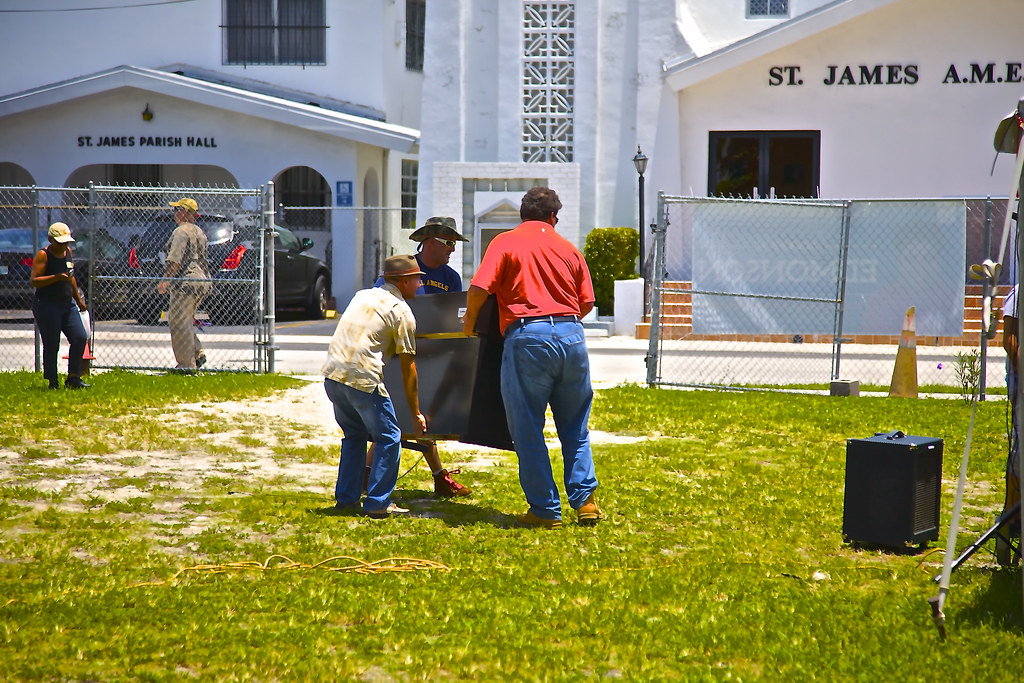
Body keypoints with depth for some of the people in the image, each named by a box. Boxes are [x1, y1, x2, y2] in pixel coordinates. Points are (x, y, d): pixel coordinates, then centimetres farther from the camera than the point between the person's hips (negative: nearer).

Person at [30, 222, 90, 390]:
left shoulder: (68, 252, 12)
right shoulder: (43, 255, -9)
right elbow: (34, 280, -18)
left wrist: (78, 299, 28)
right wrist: (56, 277, -28)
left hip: (68, 303, 7)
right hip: (47, 305, -7)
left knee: (80, 338, -2)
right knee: (51, 345, -3)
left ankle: (73, 378, 6)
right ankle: (53, 382, 7)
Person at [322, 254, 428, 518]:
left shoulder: (362, 295, 22)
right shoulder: (401, 312, 2)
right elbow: (408, 369, 3)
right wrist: (416, 414, 8)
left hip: (332, 374, 7)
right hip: (363, 378, -7)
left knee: (354, 435, 23)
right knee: (389, 437, 5)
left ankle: (345, 498, 23)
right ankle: (378, 503, 2)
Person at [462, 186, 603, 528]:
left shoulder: (505, 242, 5)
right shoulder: (568, 248, 16)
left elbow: (479, 288, -7)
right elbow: (587, 303, 12)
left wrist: (469, 321, 11)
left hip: (527, 337, -4)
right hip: (571, 334, 4)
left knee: (528, 430, 5)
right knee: (575, 428, 17)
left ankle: (545, 510, 6)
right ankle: (585, 502, 11)